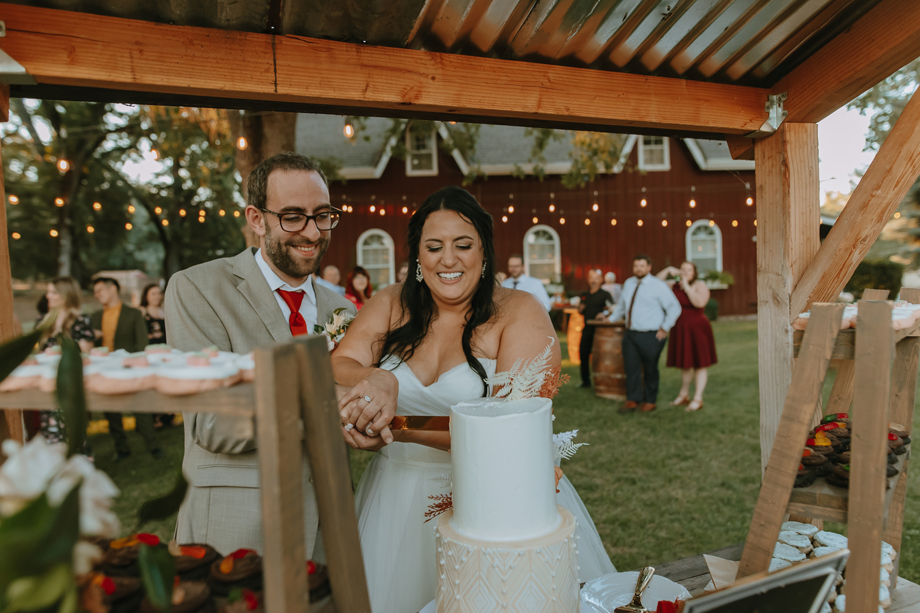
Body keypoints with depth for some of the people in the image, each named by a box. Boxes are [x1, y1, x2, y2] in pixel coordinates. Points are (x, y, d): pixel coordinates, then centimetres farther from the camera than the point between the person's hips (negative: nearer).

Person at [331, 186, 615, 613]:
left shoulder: (519, 313, -11)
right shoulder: (390, 305, 2)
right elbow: (336, 369, -8)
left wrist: (400, 427, -28)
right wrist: (377, 381, -31)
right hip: (398, 500, 3)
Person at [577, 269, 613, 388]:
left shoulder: (605, 295, -1)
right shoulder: (585, 295, 16)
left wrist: (605, 313, -28)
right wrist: (580, 309, 2)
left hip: (599, 329, -6)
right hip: (587, 328, 6)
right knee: (583, 353, 7)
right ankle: (585, 380, 19)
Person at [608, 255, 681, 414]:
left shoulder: (658, 285, -7)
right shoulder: (628, 283, 11)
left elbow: (674, 307, -8)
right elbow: (621, 305, 27)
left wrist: (664, 328, -9)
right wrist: (611, 319, 22)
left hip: (651, 336, -5)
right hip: (630, 334, 5)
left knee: (650, 369, 7)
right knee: (631, 367, 2)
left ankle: (650, 401, 21)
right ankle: (632, 401, 10)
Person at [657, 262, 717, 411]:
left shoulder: (700, 285, -8)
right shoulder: (675, 285, 7)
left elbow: (699, 302, -24)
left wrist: (687, 287, -20)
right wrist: (668, 270, -4)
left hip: (696, 328, -6)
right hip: (680, 329, 6)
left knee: (699, 363, 0)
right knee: (685, 363, 16)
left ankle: (698, 399, 5)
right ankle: (684, 395, 29)